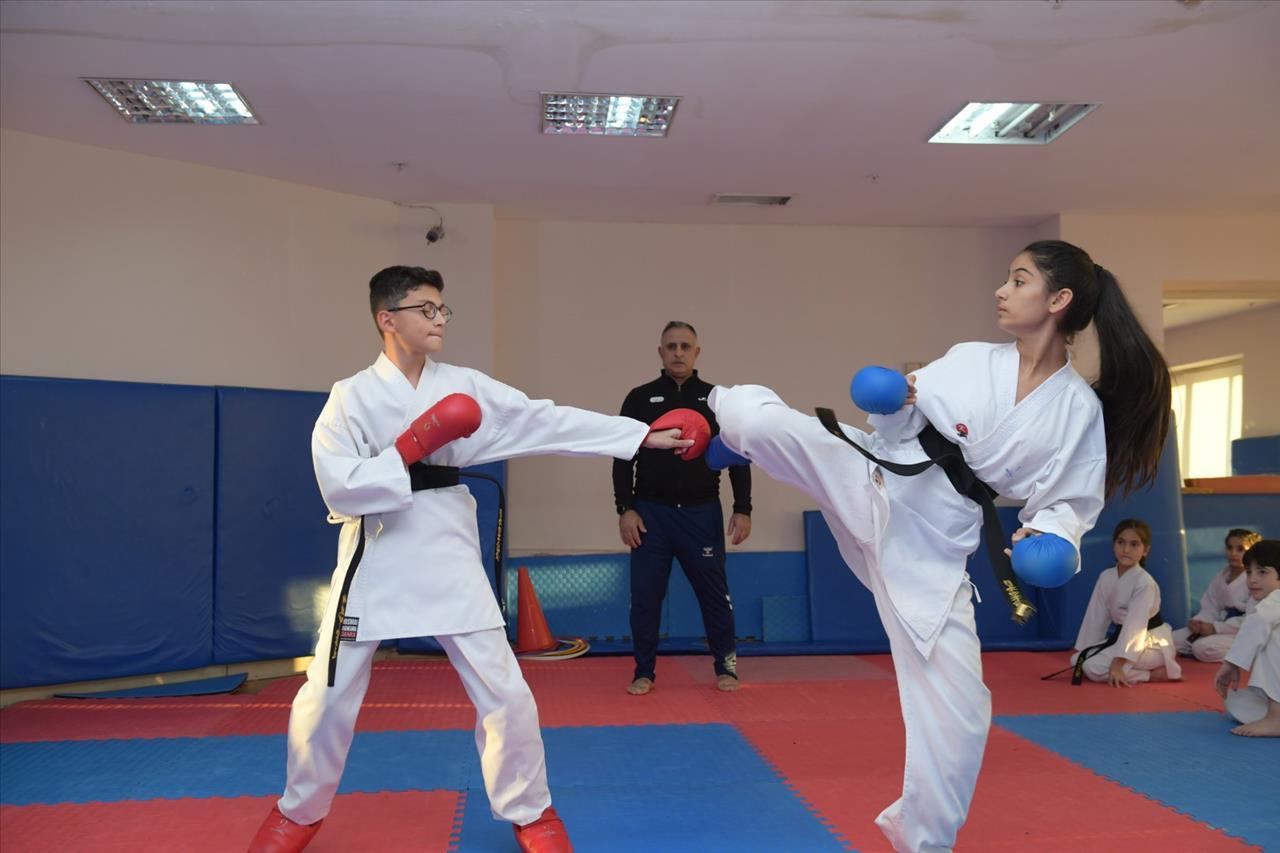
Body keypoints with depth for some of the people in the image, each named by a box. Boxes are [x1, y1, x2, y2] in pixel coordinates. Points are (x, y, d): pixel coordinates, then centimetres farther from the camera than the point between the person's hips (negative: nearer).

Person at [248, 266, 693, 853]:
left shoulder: (466, 387, 1)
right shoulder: (351, 397, -6)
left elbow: (550, 422, -6)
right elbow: (339, 487, -15)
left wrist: (644, 436, -12)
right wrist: (412, 448, -21)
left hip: (449, 558, 2)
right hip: (376, 560, -1)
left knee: (505, 694, 1)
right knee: (327, 698, 9)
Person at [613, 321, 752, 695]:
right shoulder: (640, 398, 3)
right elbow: (623, 457, 2)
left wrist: (743, 509, -3)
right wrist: (625, 509, -7)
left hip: (702, 513, 0)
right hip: (651, 513, 0)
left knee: (714, 592, 7)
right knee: (645, 595, 3)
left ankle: (725, 666, 24)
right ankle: (644, 672, 18)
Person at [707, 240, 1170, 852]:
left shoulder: (1080, 410, -4)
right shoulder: (970, 361, -1)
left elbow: (1071, 504, 2)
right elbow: (896, 433, 5)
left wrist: (1044, 535, -19)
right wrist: (893, 405, -17)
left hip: (931, 551, -1)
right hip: (869, 484, 1)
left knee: (955, 706, -1)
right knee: (762, 421, -20)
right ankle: (727, 408, 22)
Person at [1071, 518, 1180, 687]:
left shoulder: (1145, 583, -22)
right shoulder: (1106, 578, -1)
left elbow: (1135, 627, -28)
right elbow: (1096, 617, 2)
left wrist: (1118, 663, -34)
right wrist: (1083, 652, 0)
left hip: (1151, 641, -7)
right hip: (1121, 635, 7)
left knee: (1094, 667, -25)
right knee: (1078, 660, -2)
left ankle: (1157, 673, -11)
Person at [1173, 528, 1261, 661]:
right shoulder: (1221, 576, 13)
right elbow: (1210, 608, 11)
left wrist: (1216, 628, -22)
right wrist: (1197, 622, -12)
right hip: (1223, 626, 8)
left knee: (1203, 648, -32)